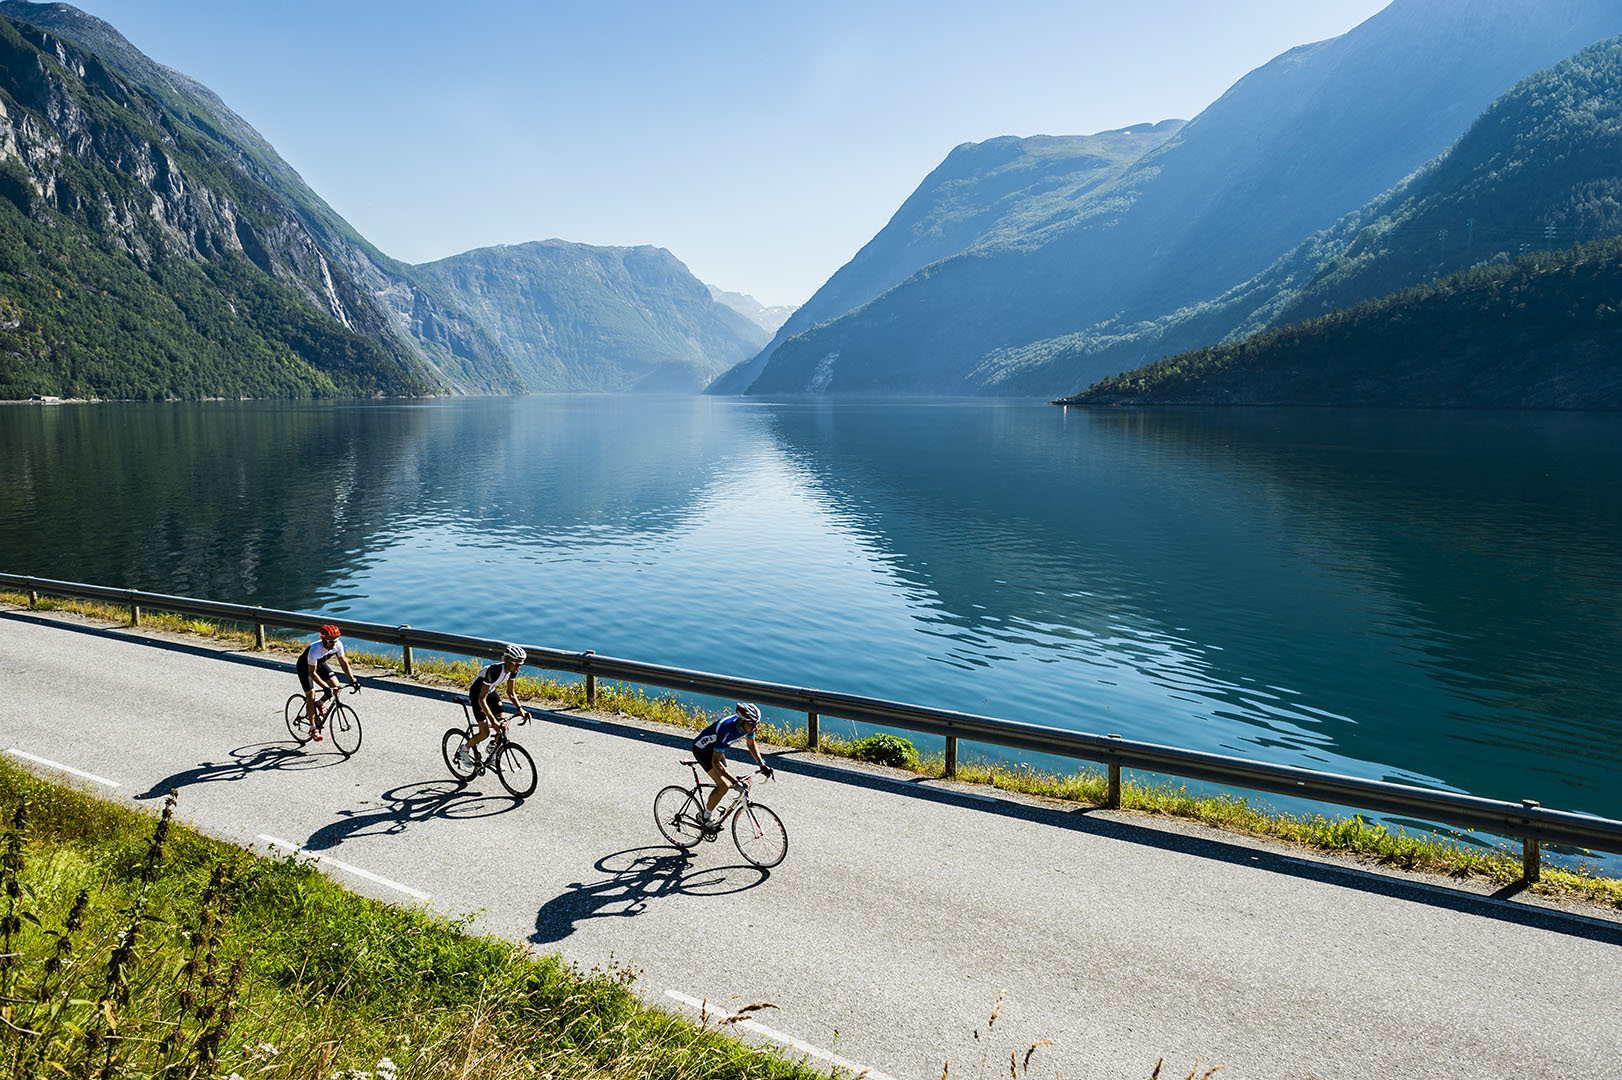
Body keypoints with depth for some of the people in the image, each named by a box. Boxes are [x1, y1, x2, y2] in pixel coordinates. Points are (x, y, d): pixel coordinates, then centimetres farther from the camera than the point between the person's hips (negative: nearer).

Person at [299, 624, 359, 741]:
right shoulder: (315, 650, -40)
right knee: (311, 695, -12)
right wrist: (325, 687, -39)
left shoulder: (338, 645, -26)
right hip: (305, 667, -5)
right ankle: (313, 728, -1)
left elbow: (344, 662, -14)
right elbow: (312, 673, -33)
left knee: (336, 686, -11)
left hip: (321, 664, 5)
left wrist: (352, 680, -22)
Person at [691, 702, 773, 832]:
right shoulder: (727, 731, -41)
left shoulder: (748, 724, -19)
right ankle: (707, 817, 3)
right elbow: (715, 762, -36)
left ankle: (705, 814, 25)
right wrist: (734, 780, -40)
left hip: (715, 747, 8)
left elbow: (751, 745, 2)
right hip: (702, 749, -8)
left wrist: (762, 765, -10)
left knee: (728, 785, 7)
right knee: (723, 786, -17)